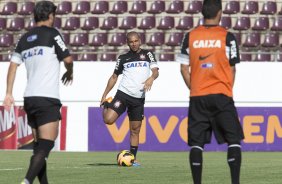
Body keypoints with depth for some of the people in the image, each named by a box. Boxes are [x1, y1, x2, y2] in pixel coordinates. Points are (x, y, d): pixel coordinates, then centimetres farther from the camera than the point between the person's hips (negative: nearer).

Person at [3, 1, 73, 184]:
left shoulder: (25, 38, 15)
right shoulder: (52, 34, -3)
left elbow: (13, 65, 11)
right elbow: (68, 59, -7)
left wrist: (9, 93, 11)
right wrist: (70, 73, 15)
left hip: (29, 98, 7)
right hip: (47, 99, -7)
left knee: (39, 146, 14)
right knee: (46, 146, -13)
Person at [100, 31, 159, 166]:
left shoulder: (147, 54, 10)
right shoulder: (123, 58, 10)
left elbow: (155, 71, 0)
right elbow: (114, 76, 16)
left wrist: (151, 78, -24)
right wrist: (105, 94, 9)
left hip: (139, 98, 1)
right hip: (123, 93, -1)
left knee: (135, 130, 3)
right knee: (108, 120, -19)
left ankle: (133, 158, 11)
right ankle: (106, 106, 13)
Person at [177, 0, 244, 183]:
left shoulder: (190, 37, 4)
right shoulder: (227, 37, -3)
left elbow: (184, 68, 5)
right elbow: (232, 69, 0)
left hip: (197, 97, 2)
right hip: (221, 96, -2)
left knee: (196, 142, 5)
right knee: (234, 139, 3)